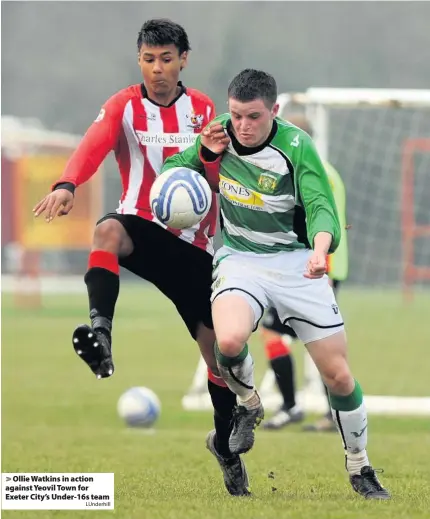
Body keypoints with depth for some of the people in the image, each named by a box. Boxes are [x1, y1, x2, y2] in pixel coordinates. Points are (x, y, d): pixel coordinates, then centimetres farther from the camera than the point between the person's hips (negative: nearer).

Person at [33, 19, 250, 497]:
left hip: (190, 242, 2)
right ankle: (101, 333, -53)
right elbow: (94, 144, -23)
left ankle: (226, 445, 20)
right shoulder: (123, 106, -3)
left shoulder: (201, 108, 5)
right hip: (141, 227, -2)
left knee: (216, 345, 0)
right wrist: (66, 186, -42)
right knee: (108, 229, -40)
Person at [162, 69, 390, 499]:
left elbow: (321, 206, -22)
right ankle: (248, 407, 1)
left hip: (294, 260, -1)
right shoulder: (219, 135, -5)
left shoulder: (295, 145, -15)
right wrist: (205, 153, -13)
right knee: (229, 340, -32)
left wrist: (320, 248, -44)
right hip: (240, 258, 1)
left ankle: (360, 470, 20)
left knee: (338, 374, -1)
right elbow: (172, 168, 9)